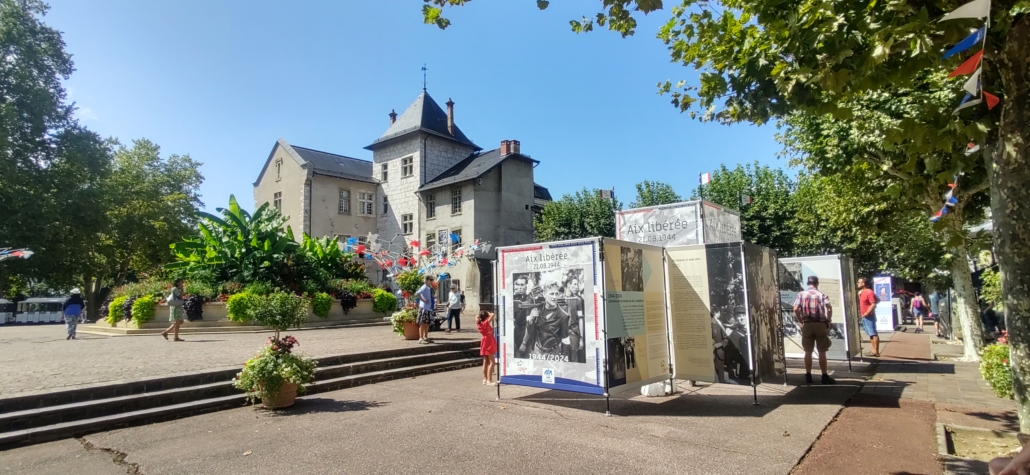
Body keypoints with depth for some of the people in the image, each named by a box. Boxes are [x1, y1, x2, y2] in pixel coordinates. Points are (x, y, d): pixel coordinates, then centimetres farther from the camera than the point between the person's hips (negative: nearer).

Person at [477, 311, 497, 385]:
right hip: (489, 343, -8)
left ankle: (485, 379, 21)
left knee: (485, 362, 15)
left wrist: (480, 315, 8)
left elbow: (477, 317, 21)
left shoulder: (479, 324, 0)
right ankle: (489, 380, -10)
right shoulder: (486, 323, -20)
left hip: (484, 343, 8)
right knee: (492, 362, -6)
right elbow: (492, 315, -27)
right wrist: (488, 313, -10)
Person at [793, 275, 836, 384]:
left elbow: (796, 309, -7)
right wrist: (828, 320, 1)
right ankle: (824, 376, 7)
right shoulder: (821, 294, 1)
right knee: (822, 352, 5)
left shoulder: (801, 294, 4)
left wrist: (801, 321, 5)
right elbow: (829, 308, -13)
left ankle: (808, 376, 11)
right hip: (820, 324, -1)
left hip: (807, 325, 1)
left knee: (808, 352, 8)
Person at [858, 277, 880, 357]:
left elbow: (873, 305, -21)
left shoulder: (869, 292, -14)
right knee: (870, 334, 12)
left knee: (873, 334, -7)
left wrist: (866, 314, -19)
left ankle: (876, 351, -5)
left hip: (869, 316, -10)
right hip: (863, 317, 10)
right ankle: (874, 350, 17)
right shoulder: (861, 292, 14)